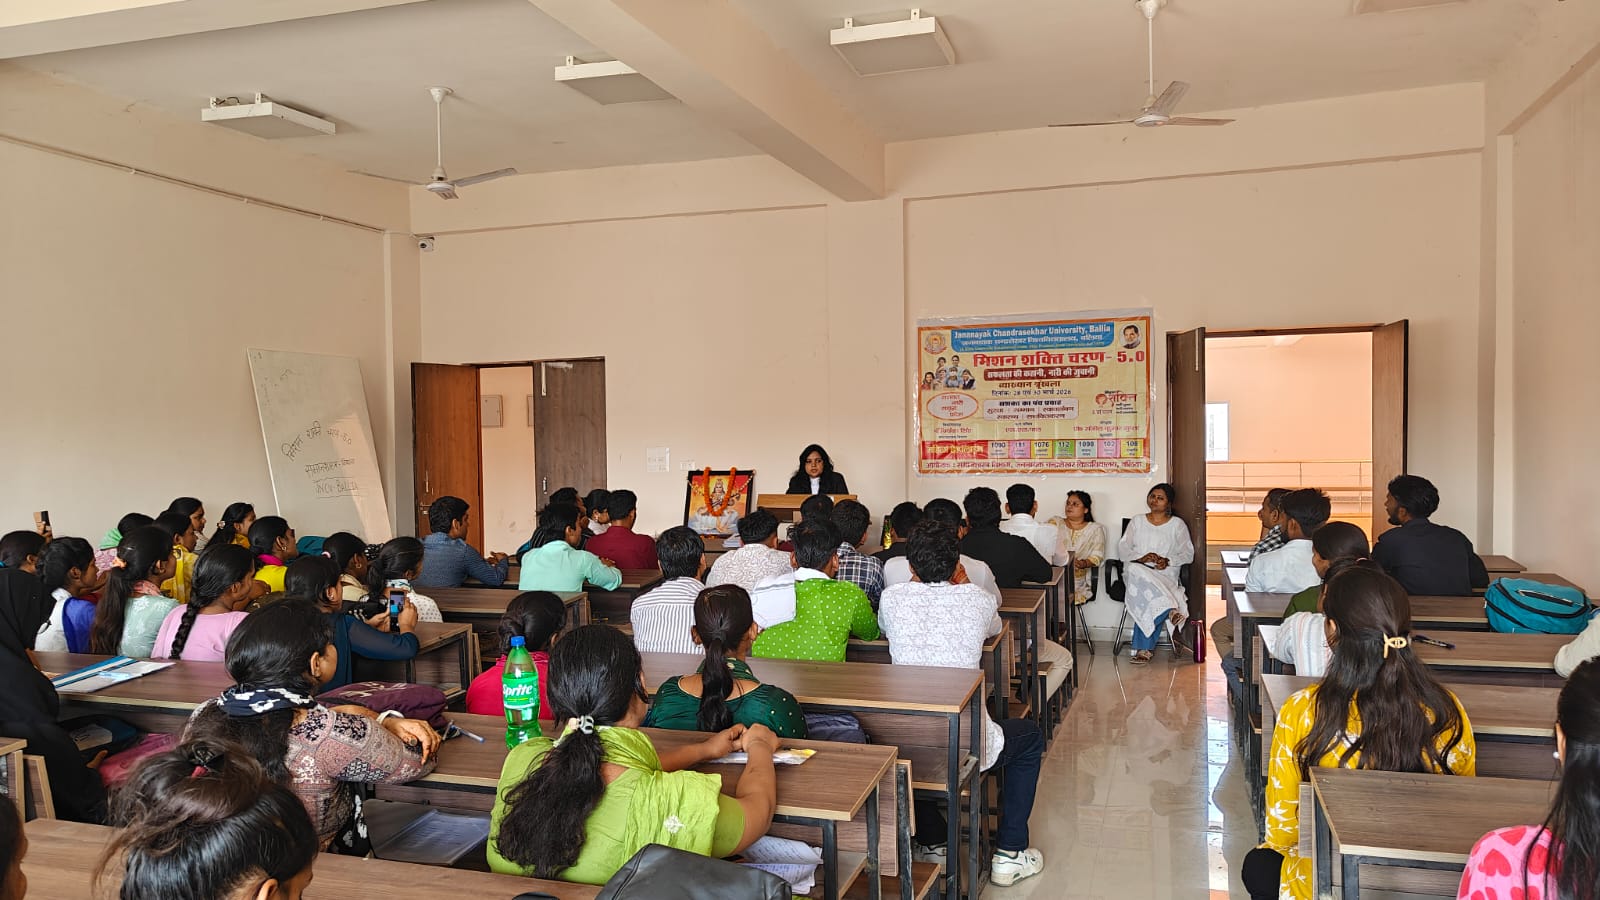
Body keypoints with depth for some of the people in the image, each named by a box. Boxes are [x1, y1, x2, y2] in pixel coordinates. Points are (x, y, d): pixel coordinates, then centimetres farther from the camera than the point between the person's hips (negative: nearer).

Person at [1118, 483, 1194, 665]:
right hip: (1139, 570, 2)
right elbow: (1122, 549, 10)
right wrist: (1141, 558, -10)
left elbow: (1188, 554, 7)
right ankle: (1170, 610, -43)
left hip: (1165, 574, -1)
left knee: (1147, 600, -36)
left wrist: (1168, 561, -13)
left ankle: (1143, 648, -34)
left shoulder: (1177, 524, 13)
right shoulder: (1137, 522, 18)